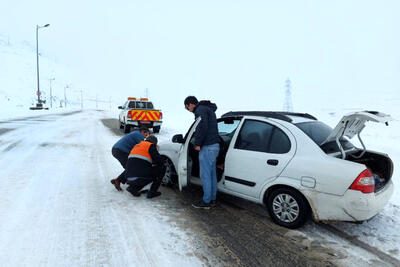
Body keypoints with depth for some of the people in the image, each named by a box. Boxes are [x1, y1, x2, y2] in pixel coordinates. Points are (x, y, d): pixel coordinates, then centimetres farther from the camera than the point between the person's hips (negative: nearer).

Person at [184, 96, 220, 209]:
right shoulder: (209, 108, 21)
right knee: (212, 174, 15)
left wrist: (197, 144, -16)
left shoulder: (200, 110, -11)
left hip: (207, 147, -10)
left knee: (205, 175, -2)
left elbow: (202, 127, -23)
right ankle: (212, 199, 24)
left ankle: (206, 202, 6)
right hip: (215, 145, 10)